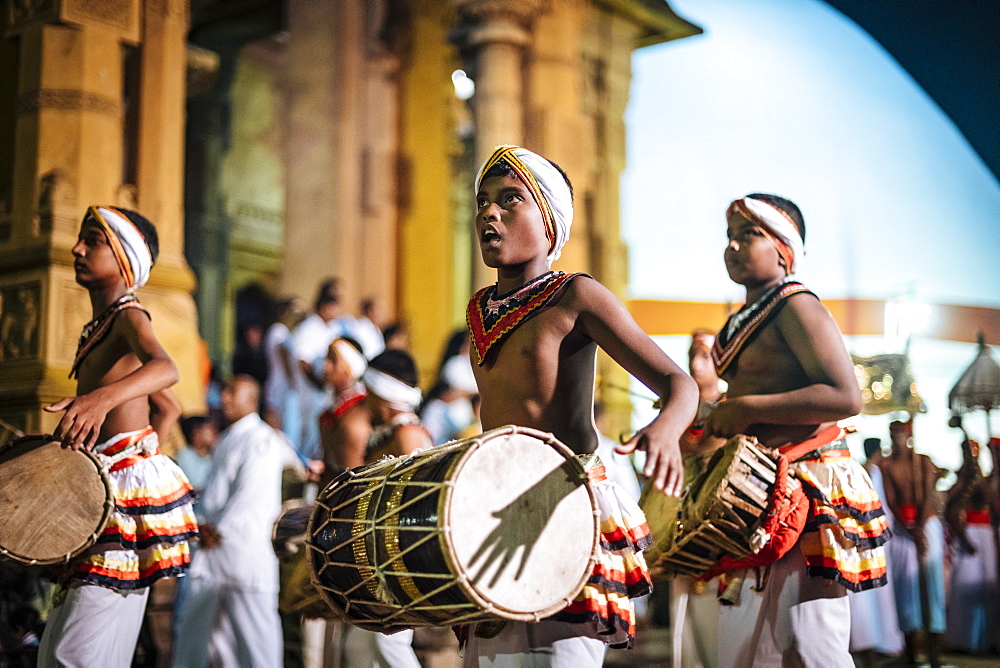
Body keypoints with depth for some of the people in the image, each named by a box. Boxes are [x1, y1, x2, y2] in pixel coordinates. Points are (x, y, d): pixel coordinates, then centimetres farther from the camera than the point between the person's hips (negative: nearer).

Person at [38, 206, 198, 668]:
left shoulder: (128, 316, -10)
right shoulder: (97, 329, 19)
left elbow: (166, 369, -34)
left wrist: (102, 397, -51)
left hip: (131, 485, -10)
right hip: (103, 486, 10)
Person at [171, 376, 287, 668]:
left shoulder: (261, 439, -8)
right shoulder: (224, 441, 20)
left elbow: (250, 494, -14)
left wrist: (220, 529, -13)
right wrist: (204, 523, 2)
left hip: (246, 546, -9)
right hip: (211, 546, 9)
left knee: (253, 628, -5)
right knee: (192, 620, 11)